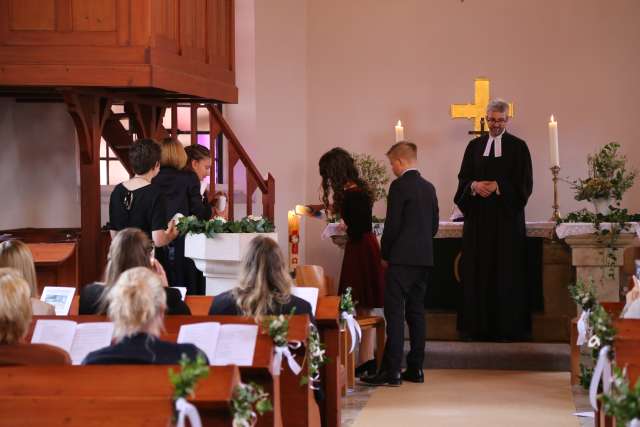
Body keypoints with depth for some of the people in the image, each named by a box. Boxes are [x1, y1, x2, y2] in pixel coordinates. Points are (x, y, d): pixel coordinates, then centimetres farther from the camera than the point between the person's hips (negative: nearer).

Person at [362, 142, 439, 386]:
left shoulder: (400, 186, -11)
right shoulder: (428, 187, 13)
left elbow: (392, 225, -14)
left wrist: (385, 255, -2)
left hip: (402, 259, -8)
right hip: (424, 258, 8)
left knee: (394, 313, -8)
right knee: (416, 312, 11)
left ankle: (392, 371, -11)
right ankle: (415, 369, 12)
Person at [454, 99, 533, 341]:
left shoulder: (518, 147, 4)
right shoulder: (474, 146, 12)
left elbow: (524, 184, -1)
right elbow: (463, 179, 10)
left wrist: (497, 187, -15)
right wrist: (474, 185, -12)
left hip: (507, 218, -3)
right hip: (478, 218, 3)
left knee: (507, 273, -4)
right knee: (477, 270, 0)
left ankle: (507, 327, -1)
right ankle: (477, 326, 4)